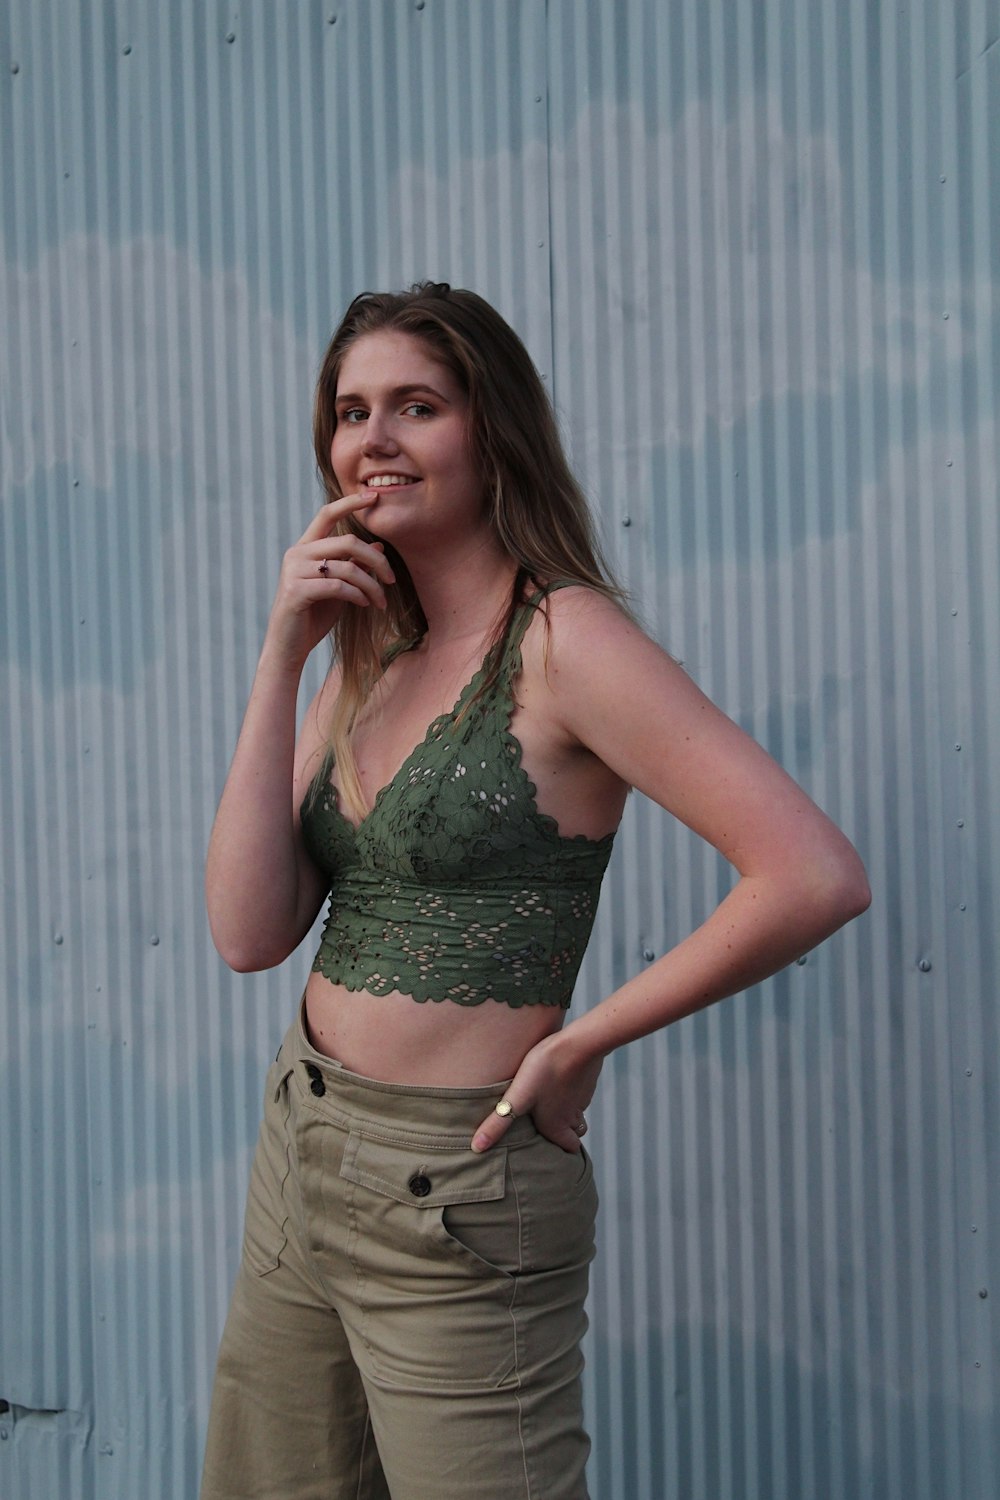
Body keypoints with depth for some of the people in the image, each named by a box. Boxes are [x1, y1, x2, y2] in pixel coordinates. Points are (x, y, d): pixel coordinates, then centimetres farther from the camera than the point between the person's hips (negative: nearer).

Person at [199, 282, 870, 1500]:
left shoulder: (564, 641, -14)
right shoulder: (366, 659, 7)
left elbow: (816, 876, -25)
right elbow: (251, 934, -4)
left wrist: (580, 1044, -15)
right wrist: (282, 655, -9)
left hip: (451, 1193, -7)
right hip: (299, 1152, 8)